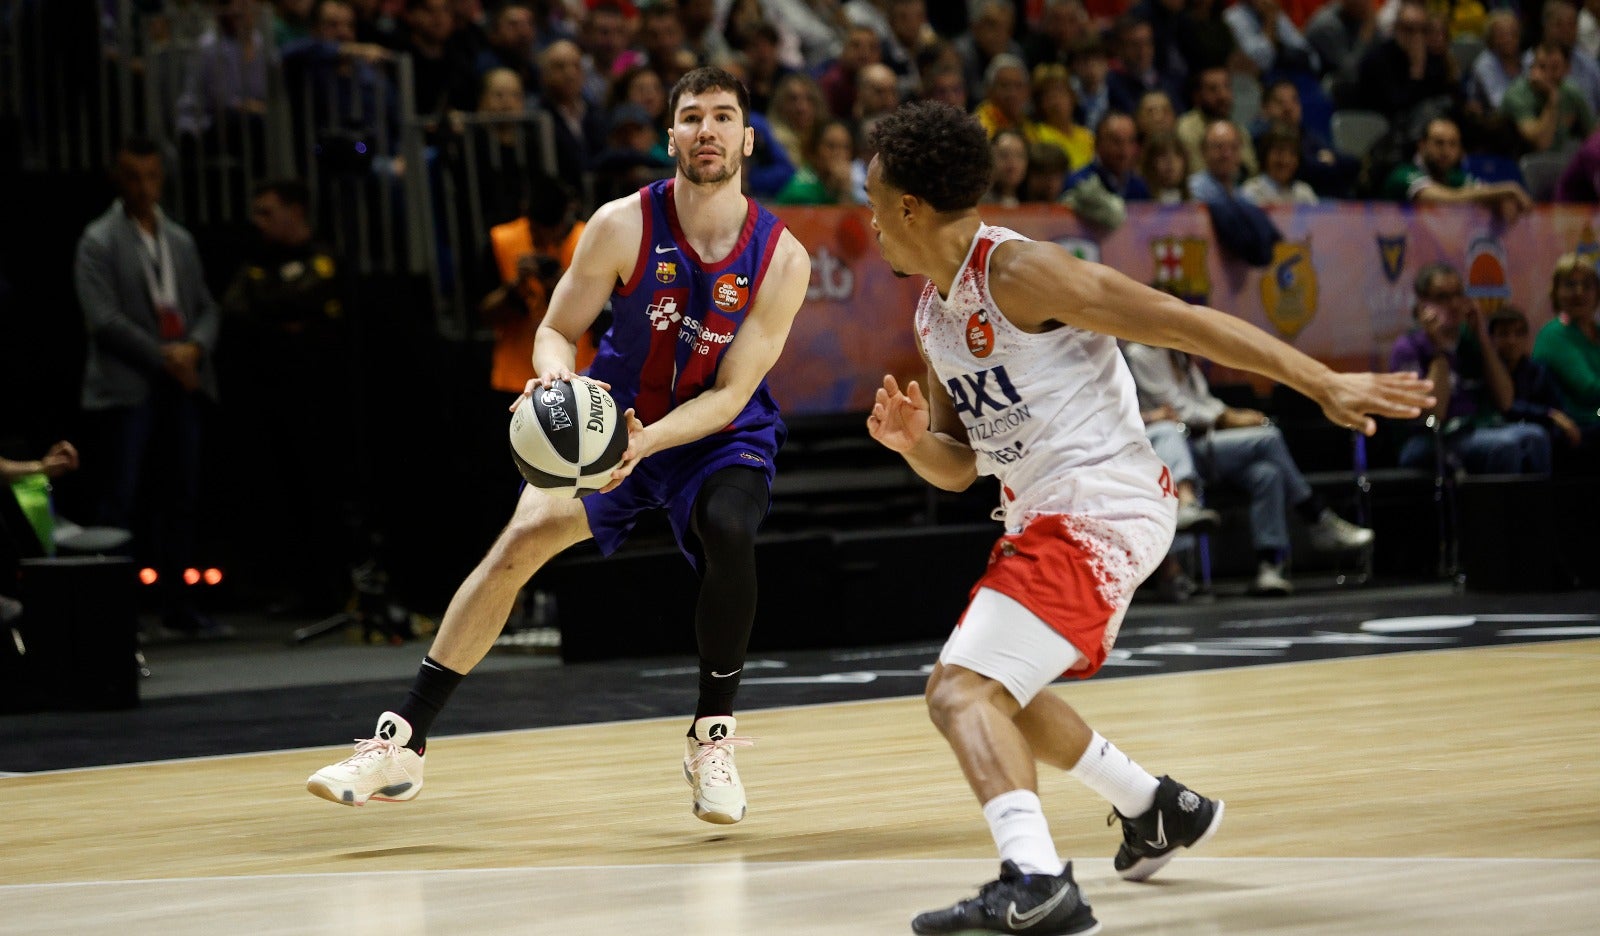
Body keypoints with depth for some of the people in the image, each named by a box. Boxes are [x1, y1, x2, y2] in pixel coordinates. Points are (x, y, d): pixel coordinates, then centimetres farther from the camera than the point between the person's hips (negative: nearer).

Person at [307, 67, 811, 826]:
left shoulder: (781, 259, -17)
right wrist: (556, 379, -30)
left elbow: (730, 394, -17)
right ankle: (401, 743, -16)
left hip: (720, 436, -1)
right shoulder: (624, 226, -16)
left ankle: (712, 739, -11)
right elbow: (558, 330, -6)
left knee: (728, 531, -32)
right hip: (612, 416, 1)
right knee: (525, 536, -21)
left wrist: (647, 441, -34)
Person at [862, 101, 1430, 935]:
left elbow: (1184, 322, -17)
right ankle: (1158, 809, 42)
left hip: (1101, 508, -10)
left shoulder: (1017, 272, -16)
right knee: (993, 691, 28)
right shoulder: (932, 314, 13)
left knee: (962, 692, -23)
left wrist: (1325, 386, -19)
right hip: (1043, 515, 10)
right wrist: (913, 441, -5)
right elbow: (959, 466, 20)